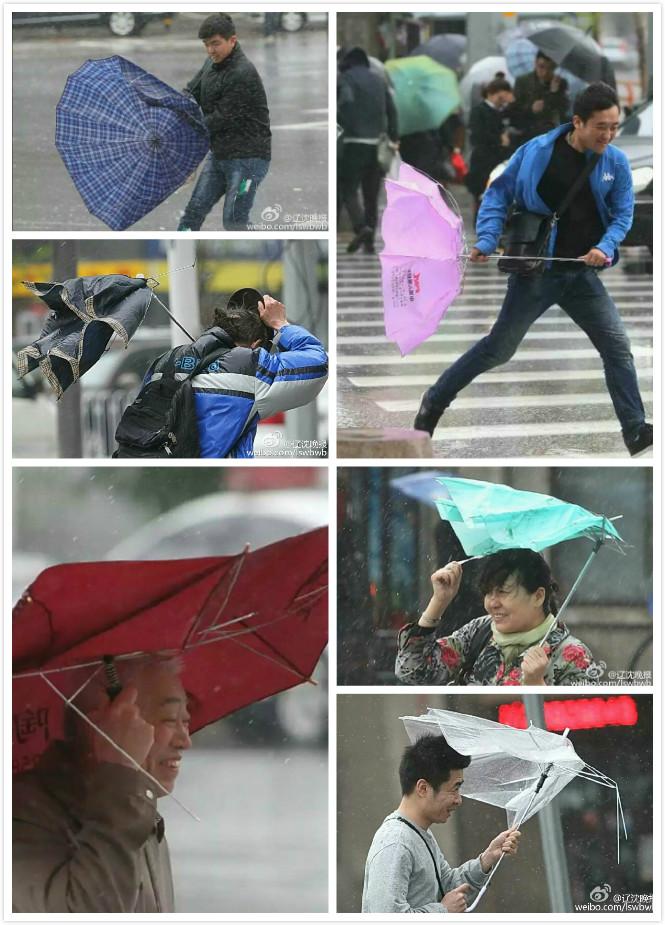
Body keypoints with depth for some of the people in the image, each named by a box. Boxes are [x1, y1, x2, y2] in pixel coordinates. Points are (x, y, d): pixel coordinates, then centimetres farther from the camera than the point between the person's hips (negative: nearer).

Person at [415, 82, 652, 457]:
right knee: (499, 348, 5)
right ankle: (435, 402, 22)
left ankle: (636, 431, -1)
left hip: (581, 273, 3)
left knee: (618, 345, -6)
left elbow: (623, 213, 3)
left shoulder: (616, 163, -4)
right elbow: (499, 193, -4)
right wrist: (487, 240, -14)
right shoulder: (536, 153, -13)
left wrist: (606, 247, -16)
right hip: (536, 271, -3)